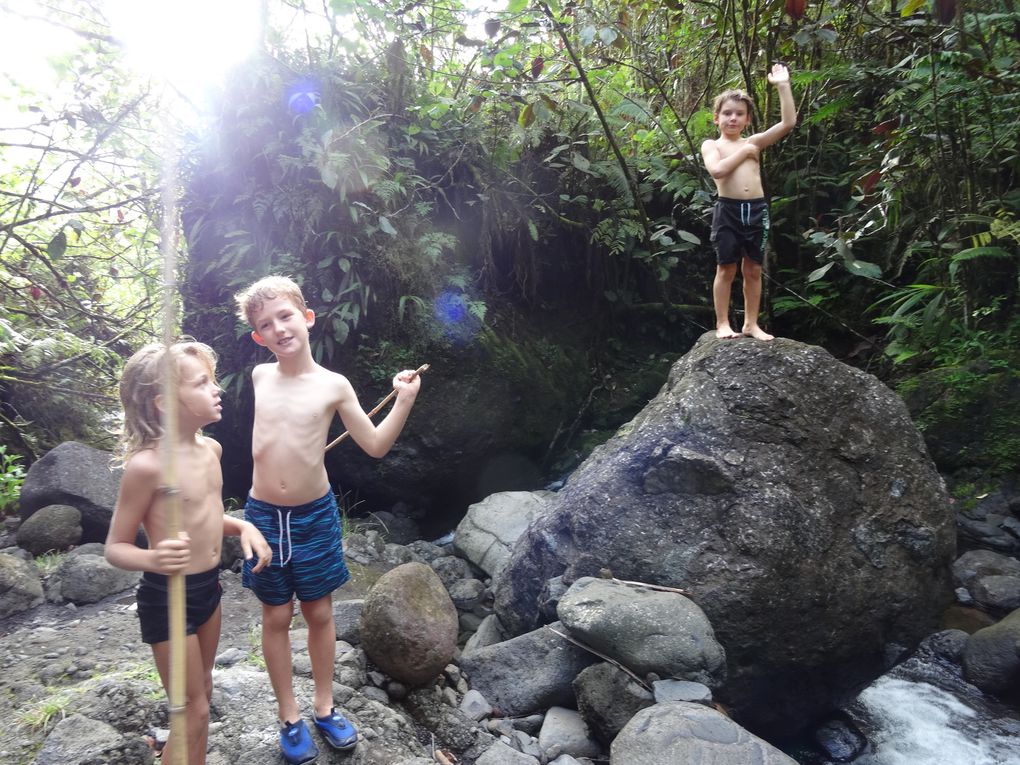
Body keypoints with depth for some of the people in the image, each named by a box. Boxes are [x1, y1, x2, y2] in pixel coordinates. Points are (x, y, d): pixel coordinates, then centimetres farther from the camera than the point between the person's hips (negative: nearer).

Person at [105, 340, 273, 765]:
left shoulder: (211, 448, 0)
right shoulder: (147, 464, -23)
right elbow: (115, 547, -16)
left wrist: (242, 526, -1)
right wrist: (153, 559, -36)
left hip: (208, 587, 8)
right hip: (167, 597, -8)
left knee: (203, 695, 23)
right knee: (193, 711, 5)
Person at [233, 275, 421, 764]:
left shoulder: (333, 385, -9)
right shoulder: (259, 376, -1)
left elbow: (375, 445, -6)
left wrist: (404, 401, -17)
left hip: (315, 515, -1)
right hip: (264, 515, 2)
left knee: (319, 613, 12)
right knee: (276, 617, 11)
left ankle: (324, 707, 31)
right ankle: (290, 718, 27)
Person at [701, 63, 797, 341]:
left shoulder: (754, 142, 12)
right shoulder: (711, 145, 4)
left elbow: (788, 122, 4)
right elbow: (717, 170, -16)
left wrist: (783, 86, 2)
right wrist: (744, 151, -7)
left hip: (756, 210, 3)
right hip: (728, 210, -3)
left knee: (753, 270, 8)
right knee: (726, 268, 3)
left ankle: (751, 323, 18)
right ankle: (722, 323, 12)